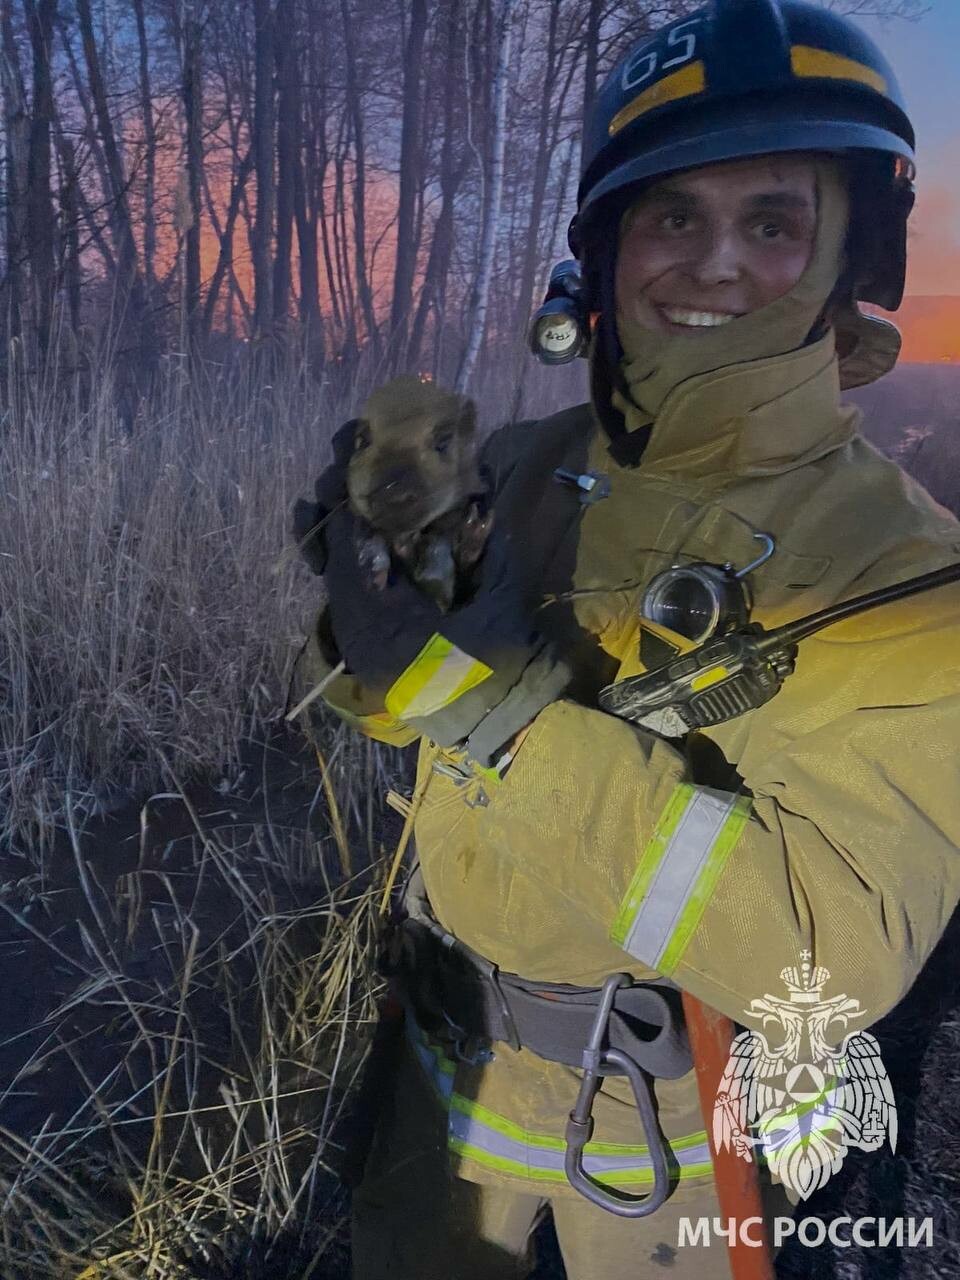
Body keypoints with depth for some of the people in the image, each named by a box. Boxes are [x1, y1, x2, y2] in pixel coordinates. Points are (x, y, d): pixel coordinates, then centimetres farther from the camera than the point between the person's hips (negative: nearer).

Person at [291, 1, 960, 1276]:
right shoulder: (516, 468, -9)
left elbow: (842, 946, -31)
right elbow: (390, 692, 0)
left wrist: (502, 703, -38)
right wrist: (369, 624, -24)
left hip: (668, 1119, -3)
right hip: (455, 1044, 4)